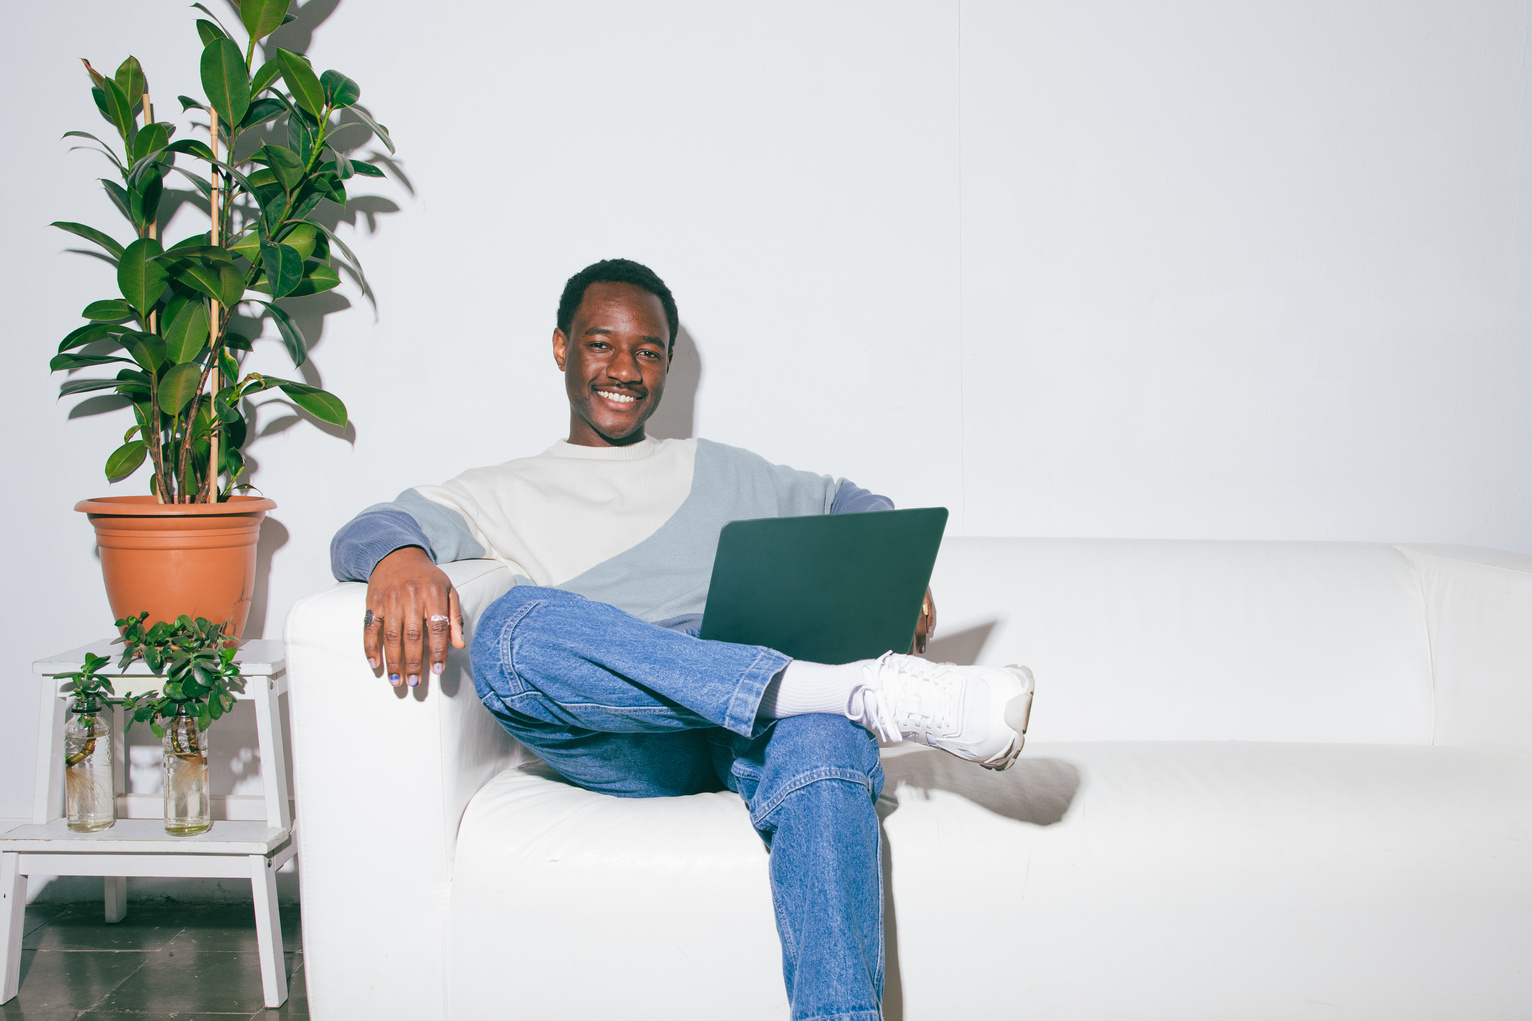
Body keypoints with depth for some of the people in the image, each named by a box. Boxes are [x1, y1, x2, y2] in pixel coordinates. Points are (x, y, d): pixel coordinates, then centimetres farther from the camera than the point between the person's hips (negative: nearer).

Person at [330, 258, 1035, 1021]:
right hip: (615, 744, -1)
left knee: (824, 738, -37)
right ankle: (873, 691, -40)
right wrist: (399, 558, -20)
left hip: (747, 725, 1)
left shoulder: (718, 471, 32)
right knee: (516, 625, -35)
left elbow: (853, 506, 37)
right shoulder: (507, 493, 24)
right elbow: (366, 531, 8)